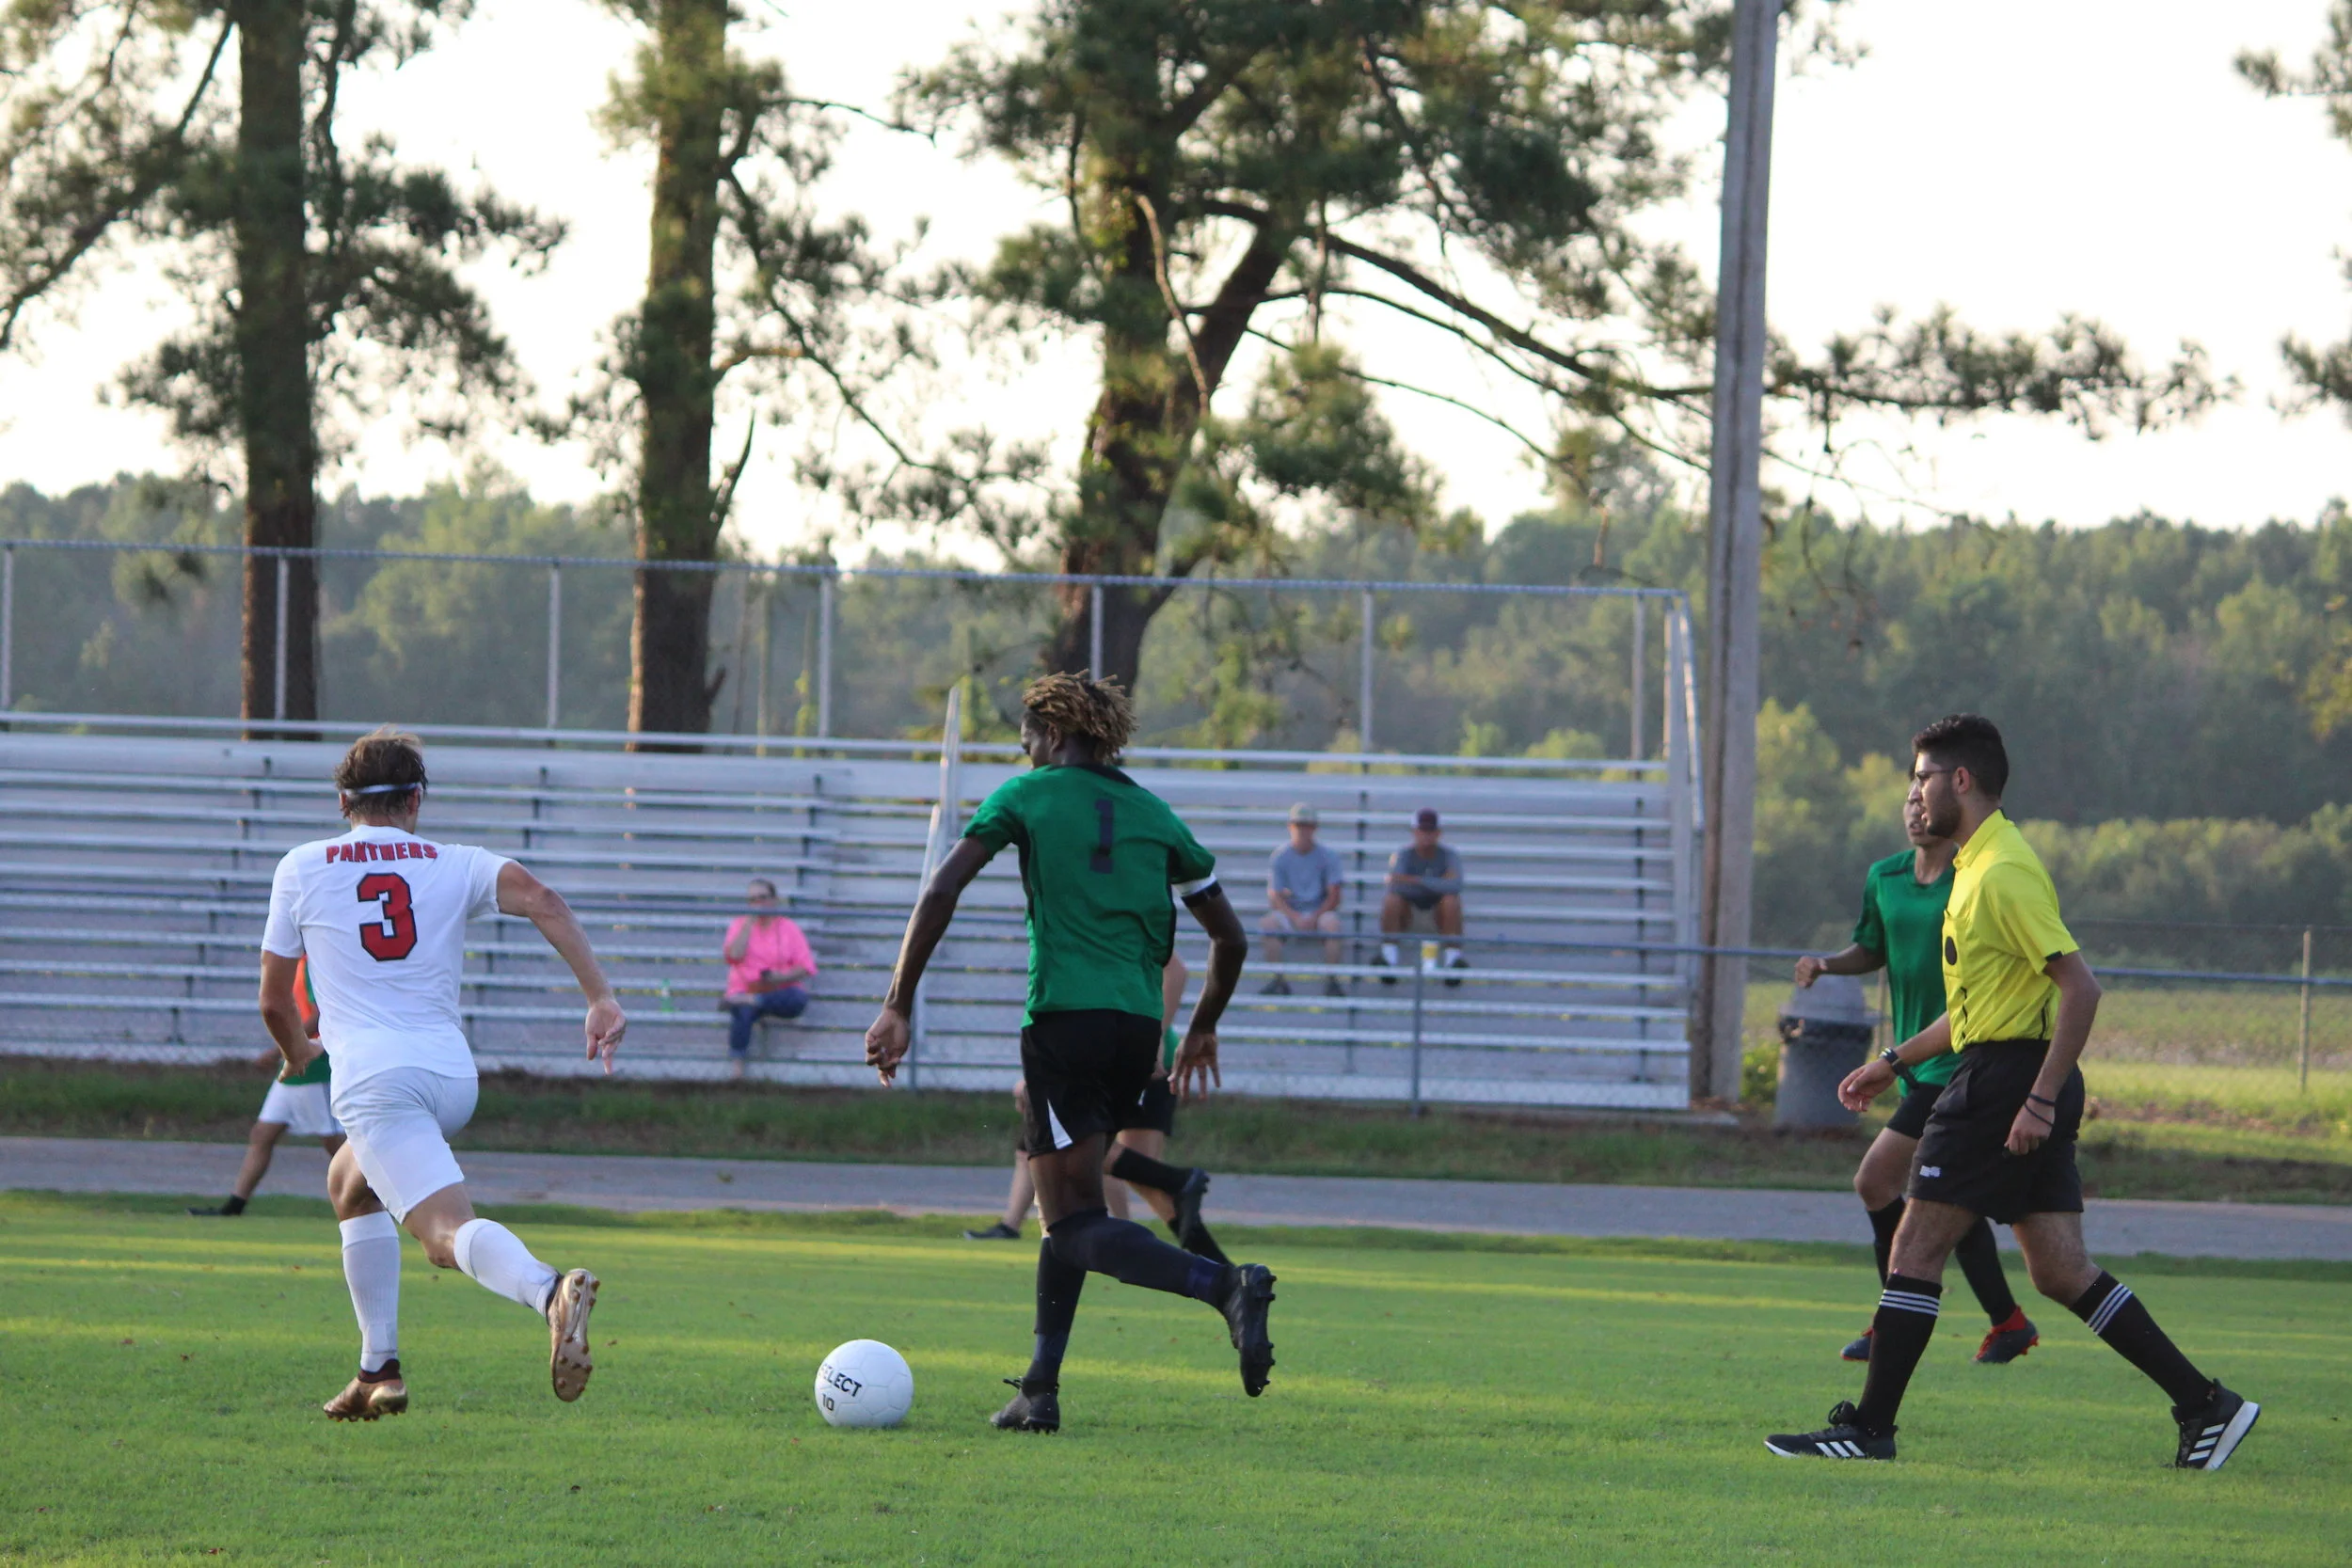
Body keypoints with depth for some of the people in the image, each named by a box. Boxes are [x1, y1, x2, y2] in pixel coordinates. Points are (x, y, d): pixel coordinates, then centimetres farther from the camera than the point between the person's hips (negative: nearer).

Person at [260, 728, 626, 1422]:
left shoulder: (302, 869, 13)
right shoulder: (457, 866, 15)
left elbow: (274, 1001, 18)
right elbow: (541, 901, -5)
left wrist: (298, 1051, 40)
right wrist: (601, 998, -9)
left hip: (373, 1075, -5)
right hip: (453, 1073, 5)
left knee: (448, 1232, -22)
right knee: (350, 1184, 31)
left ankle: (548, 1291, -54)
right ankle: (379, 1370, 24)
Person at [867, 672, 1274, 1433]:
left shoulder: (1027, 796, 5)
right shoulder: (1153, 814, 16)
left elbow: (940, 893, -5)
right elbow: (1230, 937, 18)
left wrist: (897, 1007, -2)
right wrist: (1202, 1030, 33)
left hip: (1064, 1021, -5)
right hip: (1138, 1028, 5)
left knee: (1075, 1224, -7)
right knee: (1067, 1208, 19)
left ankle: (1224, 1284, -30)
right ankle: (1040, 1390, 14)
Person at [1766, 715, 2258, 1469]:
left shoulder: (2003, 874, -14)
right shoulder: (1978, 868, 18)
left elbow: (2080, 987, -21)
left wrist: (2040, 1100, -24)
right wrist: (1894, 1063, 28)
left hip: (2005, 1082, -10)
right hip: (2022, 1085, 10)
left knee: (1917, 1247, -5)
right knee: (2062, 1272, 7)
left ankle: (1868, 1427, 0)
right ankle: (2206, 1405, 5)